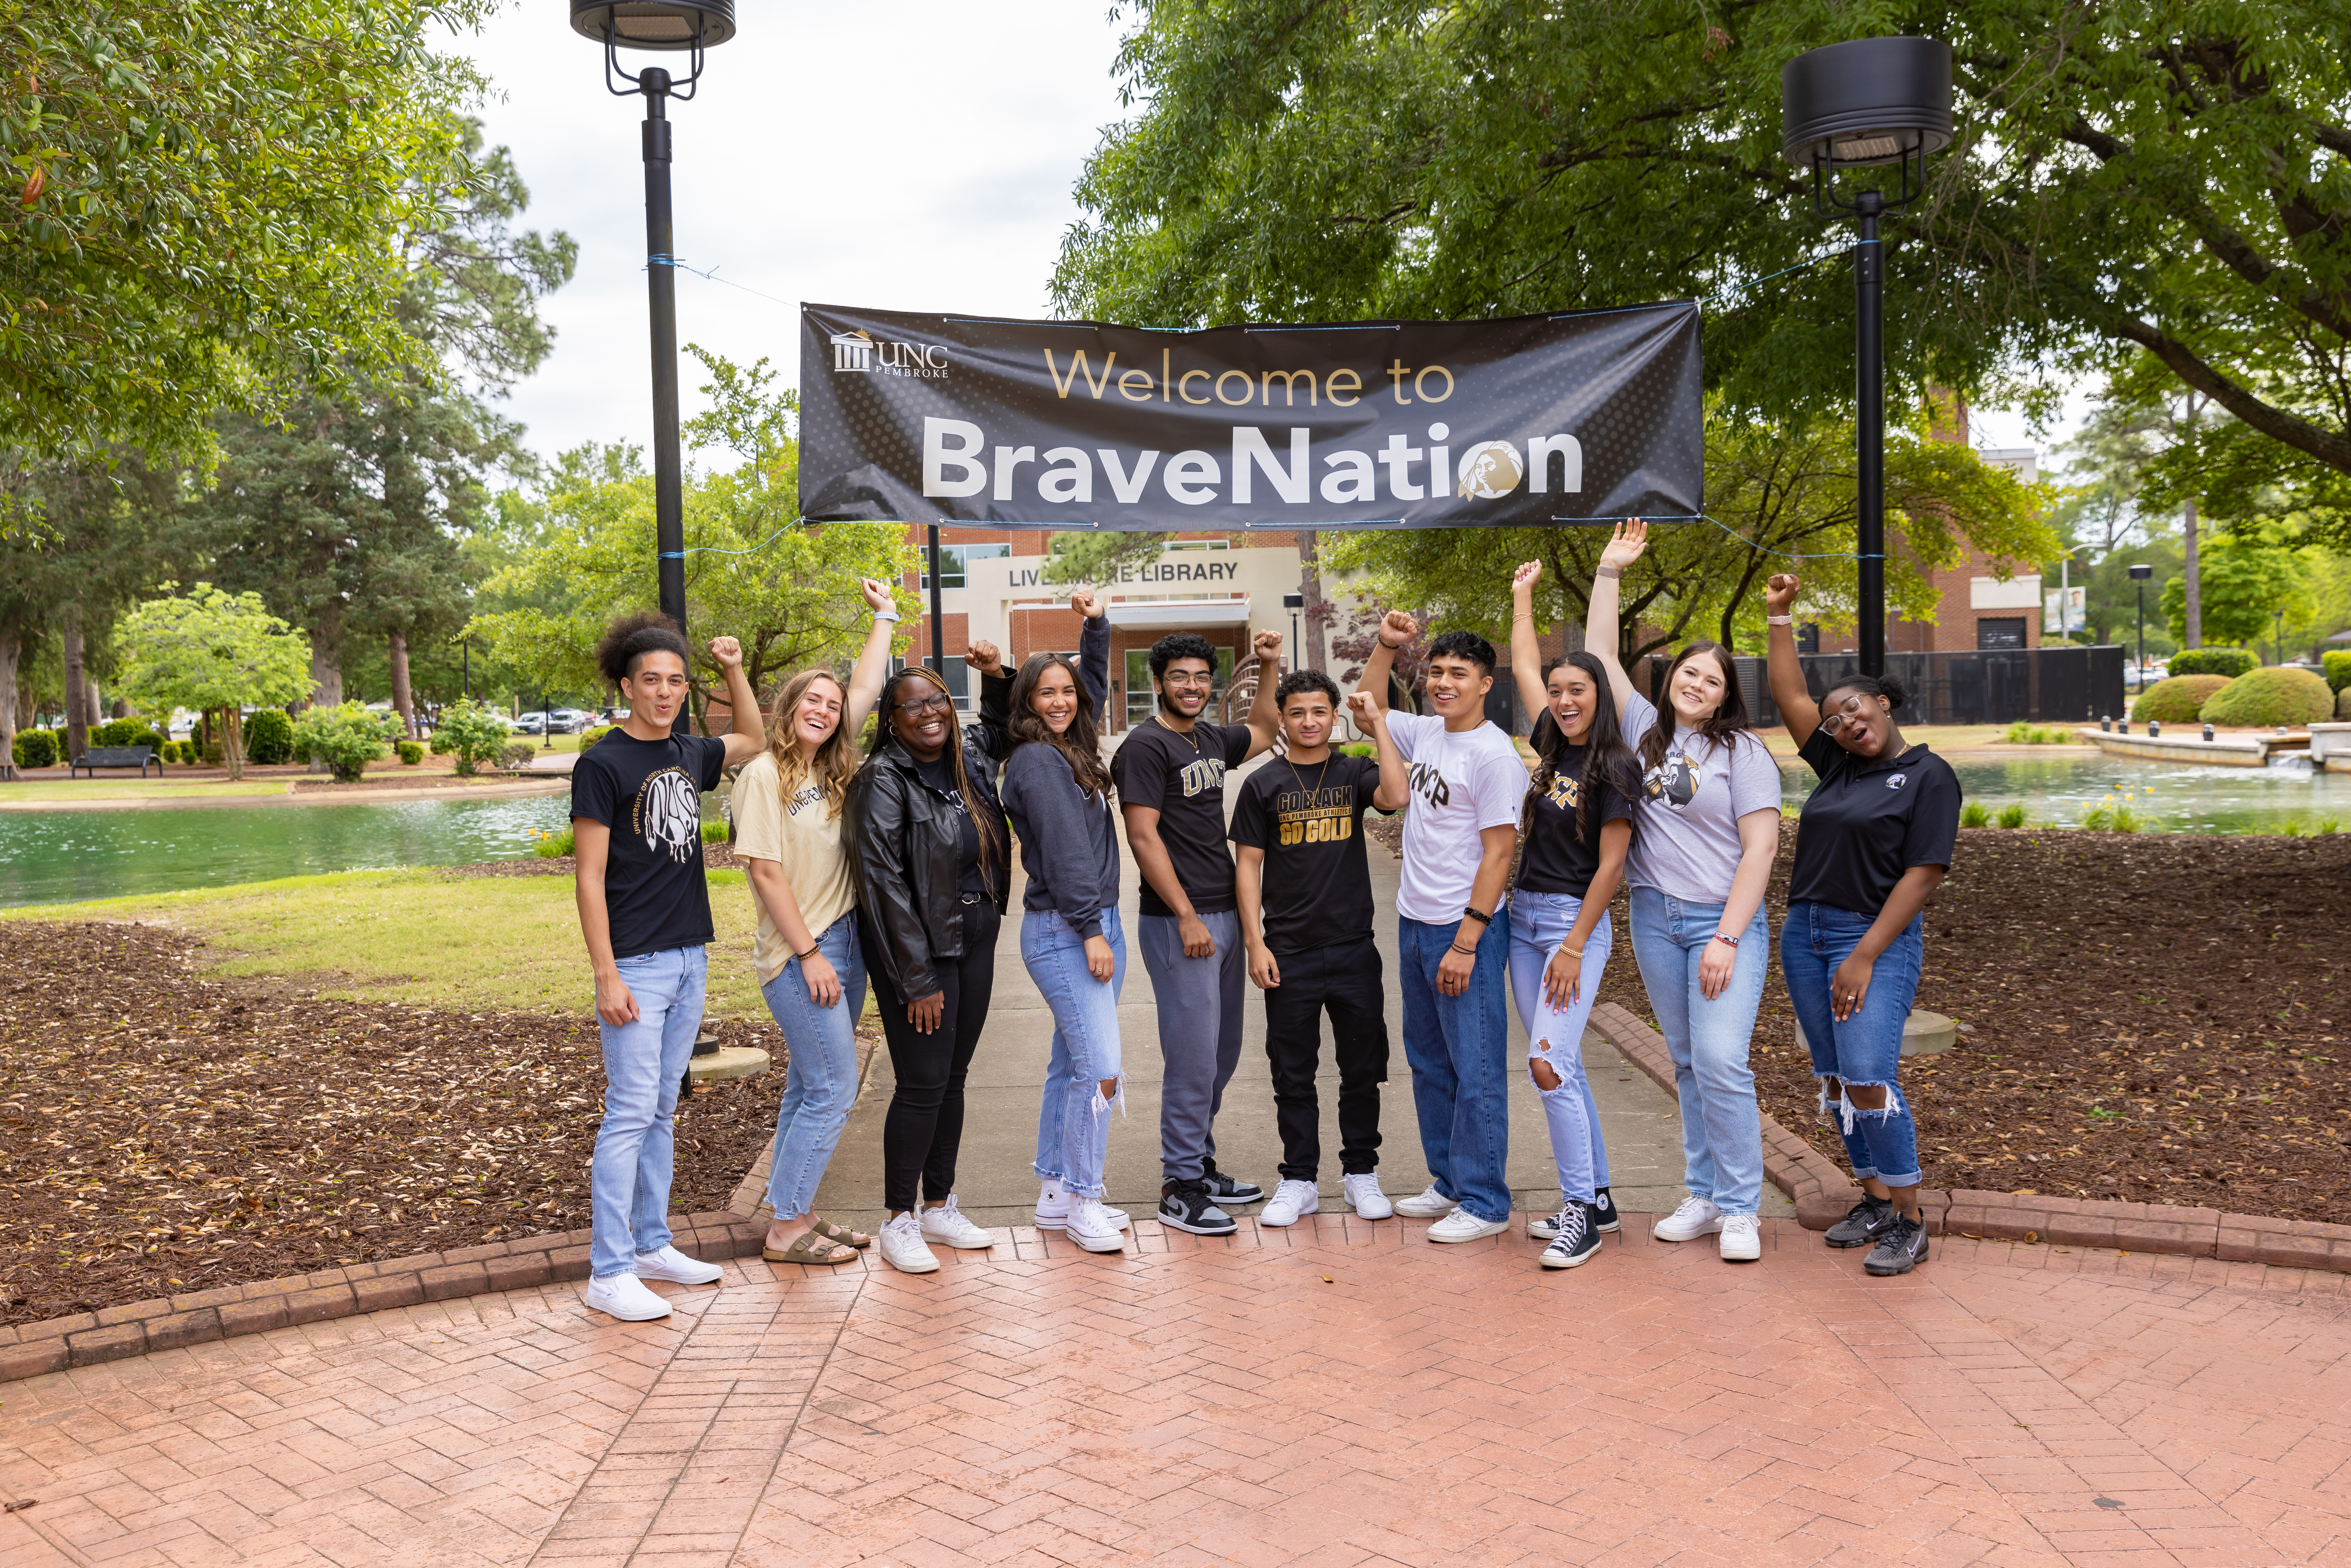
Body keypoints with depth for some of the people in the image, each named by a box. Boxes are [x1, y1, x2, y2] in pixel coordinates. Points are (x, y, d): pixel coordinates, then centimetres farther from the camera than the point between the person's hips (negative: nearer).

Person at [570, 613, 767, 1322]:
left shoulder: (688, 755, 10)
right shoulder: (602, 765, -9)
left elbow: (752, 741, 32)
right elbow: (590, 879, -11)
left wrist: (735, 669, 16)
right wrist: (607, 976, -16)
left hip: (690, 957, 7)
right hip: (637, 964, -7)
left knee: (661, 1110, 14)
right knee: (630, 1112, -6)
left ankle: (651, 1244, 23)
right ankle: (609, 1272, 0)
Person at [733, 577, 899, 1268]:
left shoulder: (831, 771, 10)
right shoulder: (765, 774, -10)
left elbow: (866, 690, 17)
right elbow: (766, 872, -14)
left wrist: (886, 618, 21)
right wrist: (810, 954, -15)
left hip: (844, 945, 8)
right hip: (800, 955, -8)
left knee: (810, 1086, 13)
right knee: (833, 1087, -8)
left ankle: (794, 1215, 22)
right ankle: (786, 1229, 2)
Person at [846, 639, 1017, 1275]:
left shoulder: (968, 757, 6)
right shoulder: (884, 781, -14)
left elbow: (1002, 730, 31)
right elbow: (885, 882, -17)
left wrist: (994, 675, 9)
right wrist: (917, 980, -19)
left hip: (975, 940, 7)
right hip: (917, 949, -7)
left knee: (953, 1078, 13)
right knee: (923, 1085, -4)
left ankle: (940, 1207, 25)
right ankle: (899, 1221, 9)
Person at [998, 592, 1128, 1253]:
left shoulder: (1070, 749, 14)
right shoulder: (1035, 760, -11)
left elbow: (1096, 684, 32)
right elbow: (1064, 850, -16)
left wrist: (1096, 624, 23)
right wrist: (1091, 930, -18)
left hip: (1097, 924, 9)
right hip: (1063, 931, -9)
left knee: (1071, 1064, 13)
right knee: (1100, 1069, -11)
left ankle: (1056, 1195, 21)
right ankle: (1080, 1201, 1)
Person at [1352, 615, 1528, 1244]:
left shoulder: (1495, 756, -16)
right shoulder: (1427, 732, 7)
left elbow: (1498, 854, -18)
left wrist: (1466, 943, -19)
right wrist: (1386, 647, 11)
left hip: (1467, 931, -9)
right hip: (1415, 924, 9)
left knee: (1476, 1071, -1)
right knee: (1429, 1062, 17)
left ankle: (1485, 1203, 8)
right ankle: (1450, 1184, 29)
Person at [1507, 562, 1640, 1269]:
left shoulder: (1614, 768, -11)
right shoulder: (1553, 748, 8)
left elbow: (1610, 865, -13)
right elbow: (1524, 669, 21)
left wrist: (1574, 946, -16)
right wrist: (1523, 597, 26)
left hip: (1575, 922, -8)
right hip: (1524, 919, 8)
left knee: (1549, 1064, -14)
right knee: (1562, 1067, 10)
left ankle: (1580, 1212, -6)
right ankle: (1597, 1199, 20)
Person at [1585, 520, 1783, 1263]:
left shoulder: (1743, 753, -5)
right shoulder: (1645, 729, 9)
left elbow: (1761, 846, -10)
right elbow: (1600, 658, 11)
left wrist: (1727, 937, -17)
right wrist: (1608, 574, 6)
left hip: (1723, 921, -5)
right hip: (1654, 919, 5)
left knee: (1721, 1061, -13)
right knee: (1688, 1064, 10)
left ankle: (1741, 1210, -4)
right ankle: (1704, 1197, 18)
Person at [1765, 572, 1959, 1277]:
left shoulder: (1928, 777, -6)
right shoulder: (1839, 765, 12)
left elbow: (1923, 875, -13)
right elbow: (1789, 696, 17)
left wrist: (1865, 957, -18)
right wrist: (1779, 617, 13)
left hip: (1876, 939, -7)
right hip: (1805, 933, 7)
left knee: (1868, 1080, -15)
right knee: (1834, 1080, 9)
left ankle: (1908, 1221, -4)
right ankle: (1874, 1199, 19)